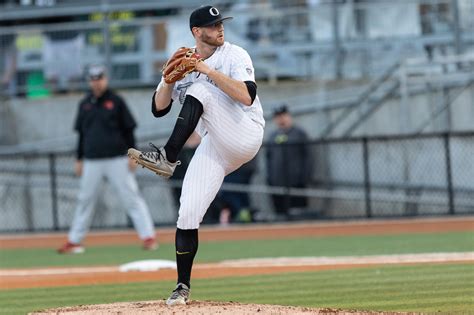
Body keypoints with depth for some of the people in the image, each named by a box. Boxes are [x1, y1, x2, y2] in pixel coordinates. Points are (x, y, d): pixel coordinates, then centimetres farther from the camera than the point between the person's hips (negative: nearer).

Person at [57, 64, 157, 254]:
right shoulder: (85, 105, 12)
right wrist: (79, 160, 14)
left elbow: (128, 130, 1)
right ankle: (74, 241, 12)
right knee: (85, 200, 6)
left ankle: (148, 236, -8)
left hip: (117, 159, -4)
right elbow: (81, 134, 17)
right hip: (92, 161, 4)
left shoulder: (116, 102, 1)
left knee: (131, 197, -7)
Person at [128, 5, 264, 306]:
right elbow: (158, 109, 5)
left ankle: (168, 158, -31)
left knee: (198, 91, -27)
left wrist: (209, 70, -21)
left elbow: (247, 97, -19)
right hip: (213, 149, 5)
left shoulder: (235, 55, -3)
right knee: (187, 215, -7)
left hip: (245, 136, -4)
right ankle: (183, 286, 5)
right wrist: (170, 77, -12)